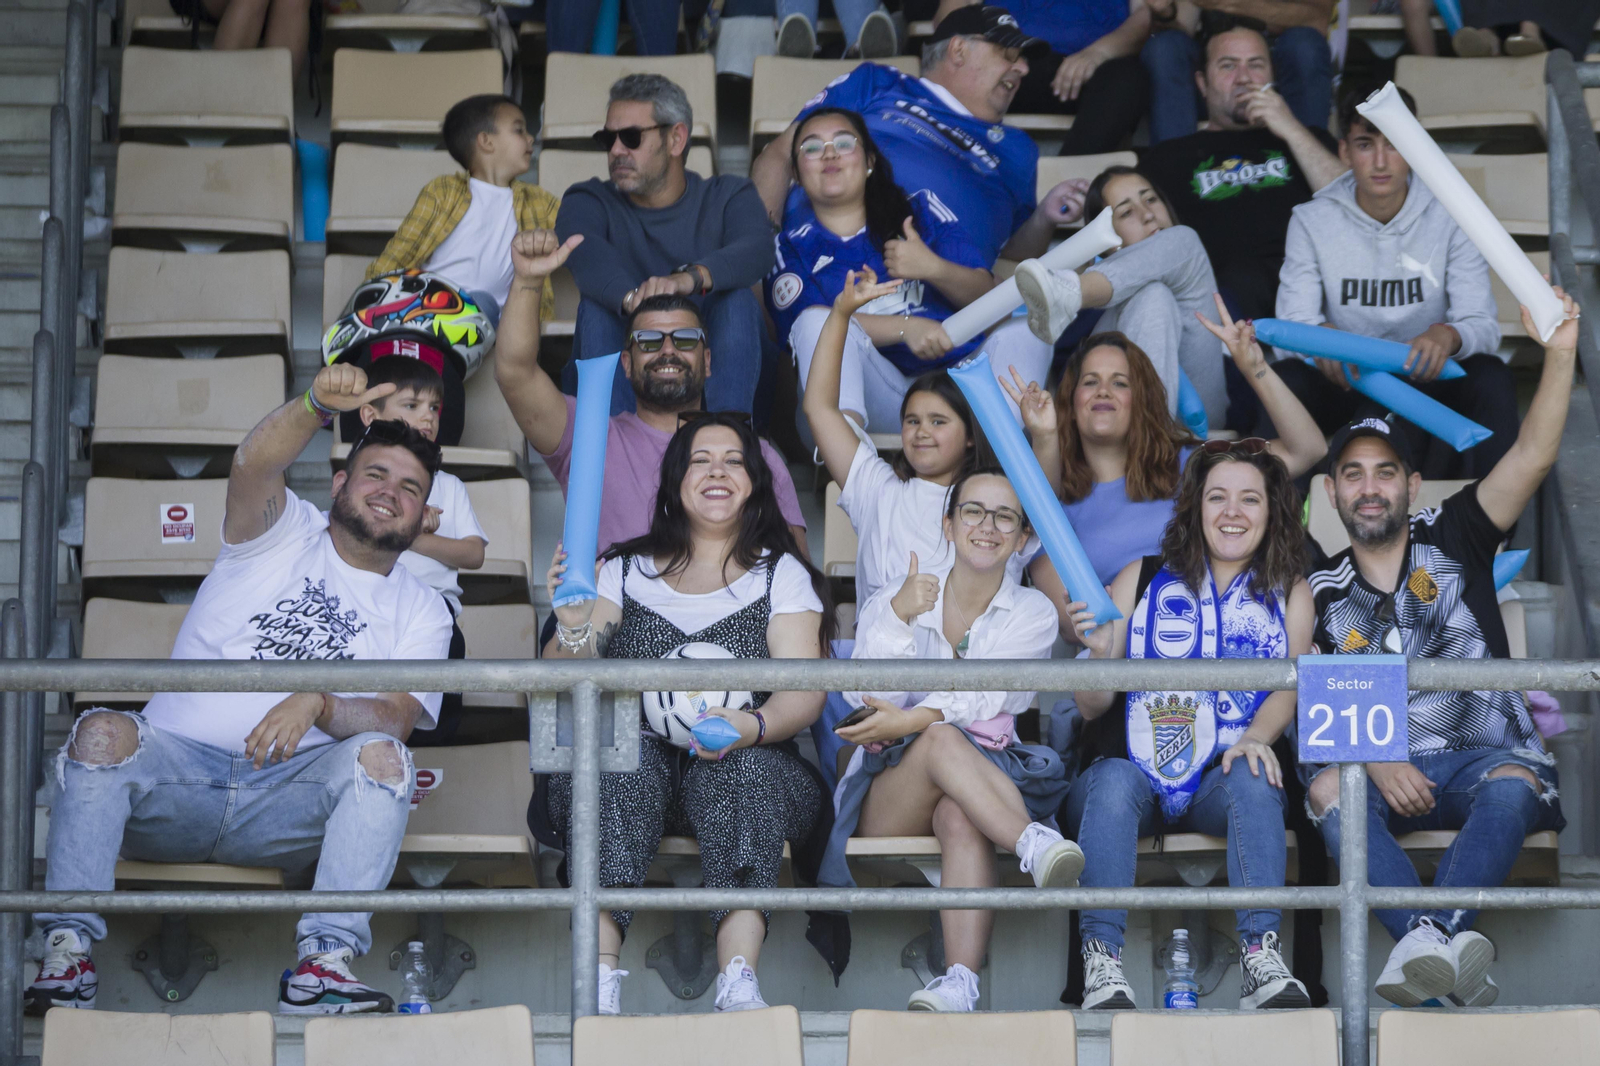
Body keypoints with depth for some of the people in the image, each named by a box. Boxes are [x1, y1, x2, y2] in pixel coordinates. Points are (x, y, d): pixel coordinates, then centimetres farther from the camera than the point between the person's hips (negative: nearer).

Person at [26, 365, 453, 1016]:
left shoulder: (421, 612, 14)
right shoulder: (284, 533, 11)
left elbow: (396, 718, -4)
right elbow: (254, 464, -13)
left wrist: (318, 703, -25)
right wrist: (319, 404, -34)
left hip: (288, 802, 1)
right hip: (174, 769, -1)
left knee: (381, 755, -28)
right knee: (103, 734, -30)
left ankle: (323, 964, -37)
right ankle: (67, 952, -30)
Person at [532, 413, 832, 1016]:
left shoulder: (782, 575, 14)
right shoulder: (628, 571, 18)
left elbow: (805, 691, -2)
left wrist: (751, 726, -25)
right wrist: (573, 629, -13)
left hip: (748, 768, -1)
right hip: (630, 766, 1)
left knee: (743, 764, -35)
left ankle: (738, 981, -49)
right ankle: (600, 977, -45)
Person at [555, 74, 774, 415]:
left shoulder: (727, 196, 5)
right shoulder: (589, 201, 4)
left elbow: (757, 250, -21)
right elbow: (584, 253, -23)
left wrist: (691, 277, -44)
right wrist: (632, 298, -47)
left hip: (712, 376, 0)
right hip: (619, 381, 0)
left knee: (737, 300, -25)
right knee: (597, 305, -24)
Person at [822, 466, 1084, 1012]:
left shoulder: (1033, 614, 9)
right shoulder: (892, 600, 10)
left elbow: (987, 694, -9)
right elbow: (870, 698, -6)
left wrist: (909, 720, -27)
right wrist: (899, 618, -22)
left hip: (985, 776, 0)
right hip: (889, 797, 0)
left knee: (961, 817, -38)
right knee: (941, 738, -35)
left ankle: (961, 980, -56)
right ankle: (1037, 843, -58)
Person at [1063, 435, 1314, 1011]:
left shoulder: (1289, 594, 16)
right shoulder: (1142, 580, 11)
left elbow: (1288, 690, 0)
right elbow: (1093, 707, 5)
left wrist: (1256, 737, -22)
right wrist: (1099, 653, -17)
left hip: (1219, 780, 1)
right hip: (1131, 770, 0)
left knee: (1254, 778, -31)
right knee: (1115, 779, -33)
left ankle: (1260, 955, -39)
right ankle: (1101, 960, -41)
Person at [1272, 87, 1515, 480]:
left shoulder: (1450, 218, -4)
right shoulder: (1312, 221, -4)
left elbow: (1483, 324, -12)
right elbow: (1291, 326, -12)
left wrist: (1448, 336, -38)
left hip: (1427, 377, 0)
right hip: (1345, 384, 0)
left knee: (1491, 378, -31)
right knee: (1287, 380, -32)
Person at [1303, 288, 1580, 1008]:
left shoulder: (1452, 540, 12)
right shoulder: (1323, 594, 15)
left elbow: (1531, 459, -1)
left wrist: (1559, 355, -14)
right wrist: (1378, 762, -16)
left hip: (1483, 754, -1)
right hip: (1381, 768, 1)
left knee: (1512, 787, -36)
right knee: (1328, 788, -33)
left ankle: (1430, 940, -58)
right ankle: (1454, 955, -53)